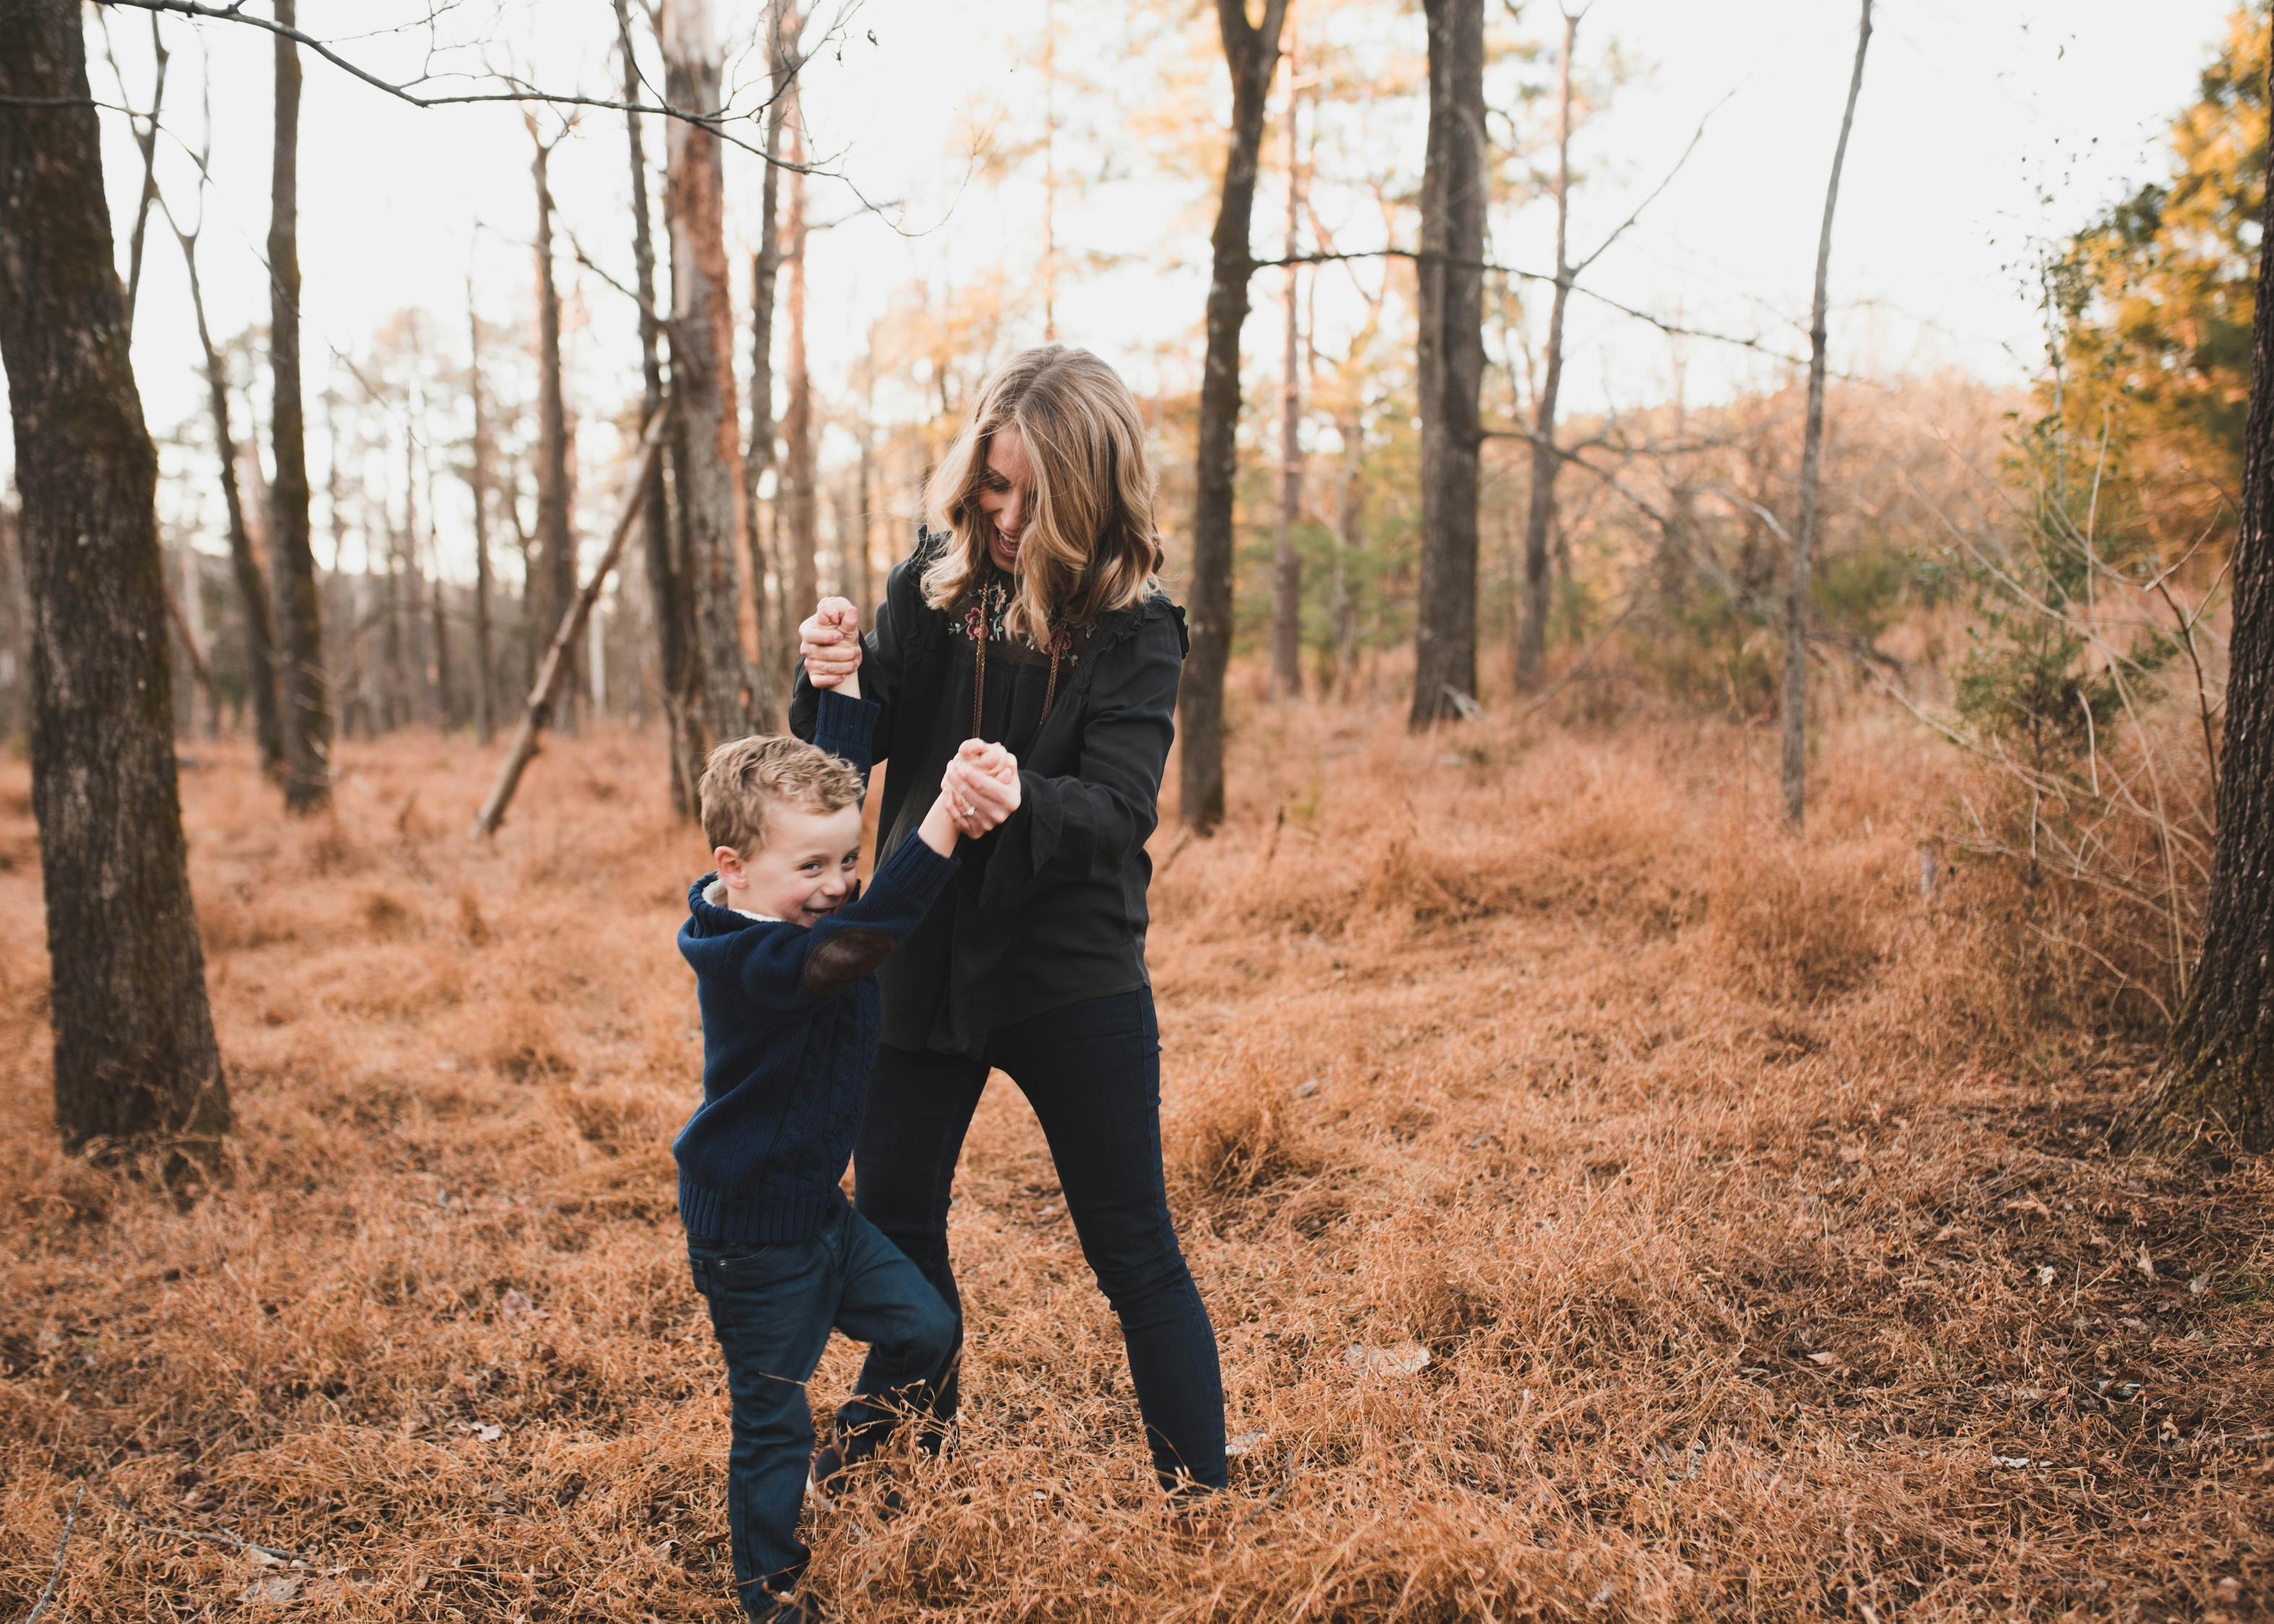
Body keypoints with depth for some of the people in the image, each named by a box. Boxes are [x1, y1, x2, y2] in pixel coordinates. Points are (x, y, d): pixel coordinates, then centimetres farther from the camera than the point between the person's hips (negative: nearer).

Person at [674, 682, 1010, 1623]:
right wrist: (946, 818, -56)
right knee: (774, 1423, 7)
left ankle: (848, 1448, 41)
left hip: (822, 1209, 9)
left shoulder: (790, 907, -4)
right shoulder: (752, 962, -31)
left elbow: (835, 773, 8)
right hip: (751, 1239, -9)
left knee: (927, 1331, 15)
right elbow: (857, 938, -51)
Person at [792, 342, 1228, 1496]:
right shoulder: (932, 579, -2)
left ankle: (1197, 1487, 20)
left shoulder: (1134, 625, -12)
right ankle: (908, 1412, 44)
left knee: (1132, 1249, 4)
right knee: (892, 1217, 18)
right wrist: (837, 681, -24)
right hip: (924, 958, 4)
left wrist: (1021, 804, -44)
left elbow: (1119, 808, -22)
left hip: (1071, 977, -4)